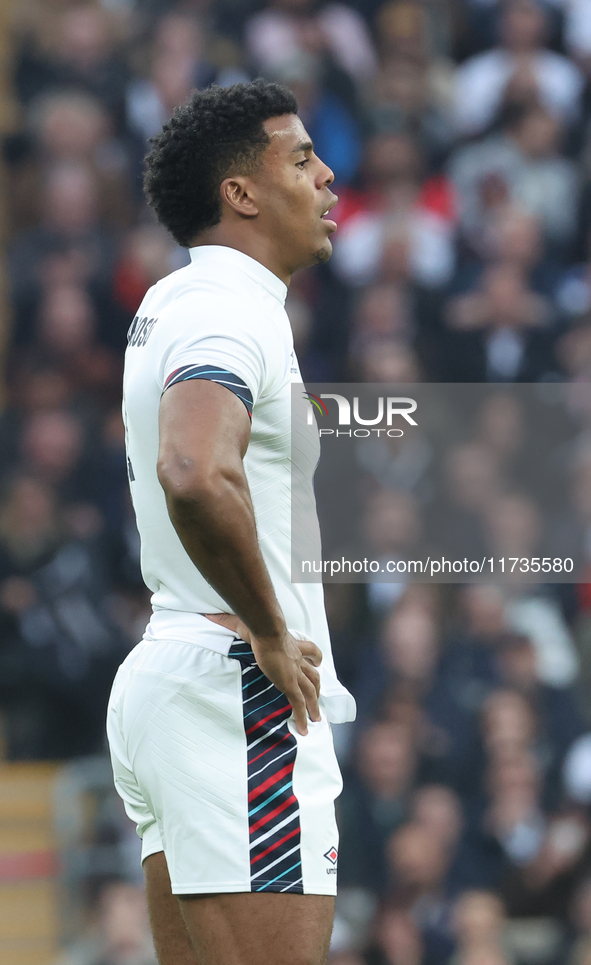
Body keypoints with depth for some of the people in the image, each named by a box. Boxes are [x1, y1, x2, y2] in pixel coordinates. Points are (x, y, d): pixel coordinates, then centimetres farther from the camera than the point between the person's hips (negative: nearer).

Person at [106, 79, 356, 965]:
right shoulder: (228, 310, -15)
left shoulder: (172, 303, 17)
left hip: (163, 682, 10)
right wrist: (272, 634, -22)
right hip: (240, 695, -10)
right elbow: (197, 477, -34)